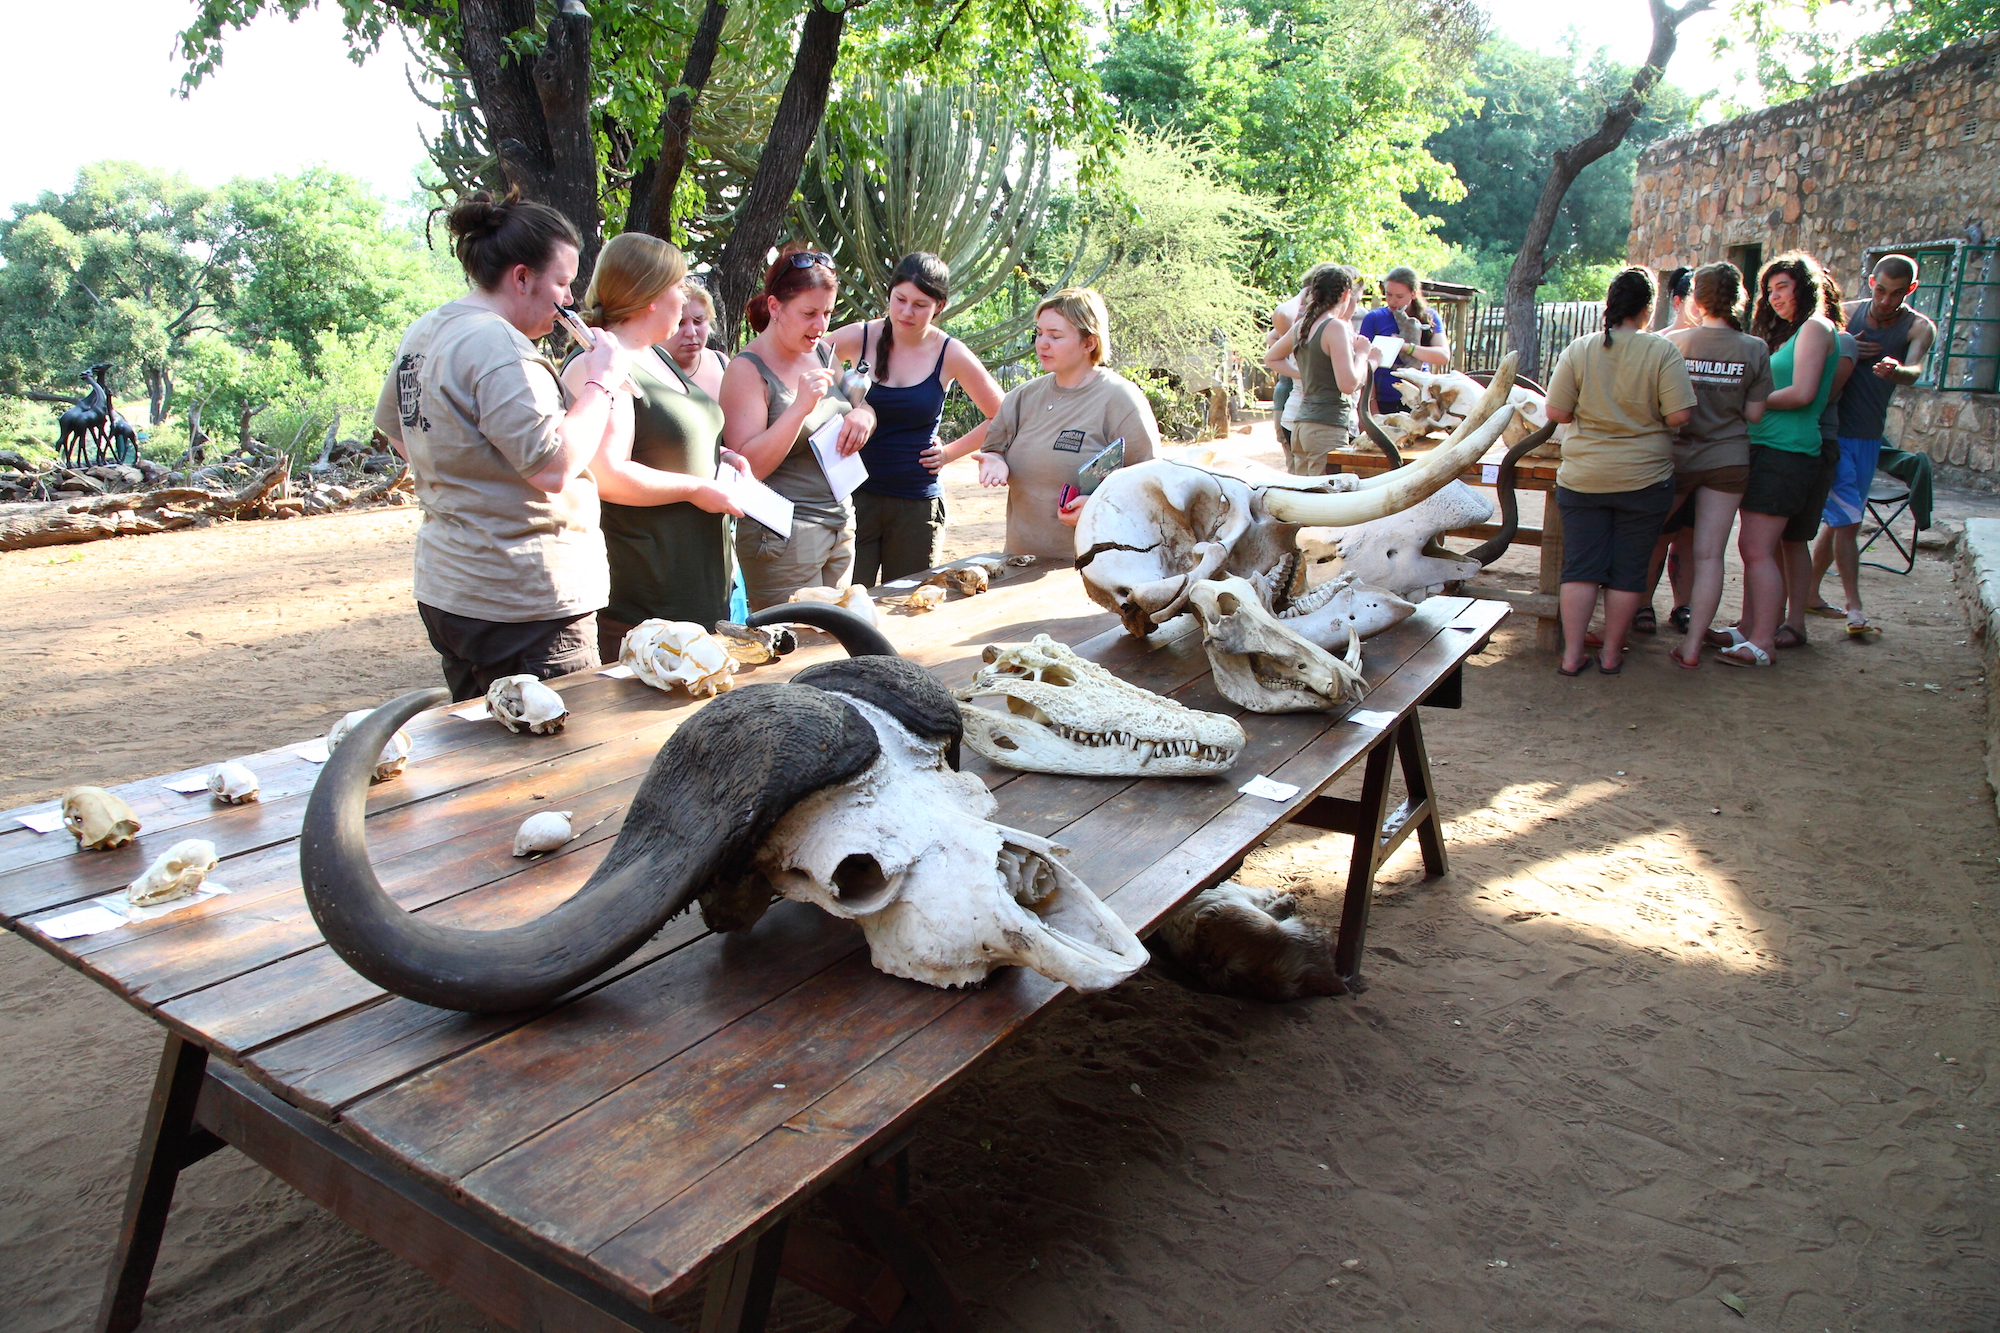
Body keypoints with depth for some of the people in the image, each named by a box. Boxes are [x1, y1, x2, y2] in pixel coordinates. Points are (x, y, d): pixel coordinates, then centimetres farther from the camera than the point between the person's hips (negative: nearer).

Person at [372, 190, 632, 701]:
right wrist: (600, 383, -15)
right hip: (522, 602, -10)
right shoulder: (500, 346, -20)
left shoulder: (423, 334, 12)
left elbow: (391, 423, 27)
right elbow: (553, 467, -25)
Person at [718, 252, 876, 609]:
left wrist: (861, 416, -2)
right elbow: (748, 468, -18)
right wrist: (800, 407, -28)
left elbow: (861, 405, 23)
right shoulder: (748, 370, -12)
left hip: (841, 525, 7)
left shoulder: (822, 353, 9)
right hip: (783, 537, -7)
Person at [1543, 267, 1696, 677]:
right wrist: (1645, 419, 8)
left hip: (1583, 478, 1)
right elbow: (1679, 416, -12)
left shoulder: (1579, 350, -4)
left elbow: (1557, 412, -4)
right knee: (1628, 570, 9)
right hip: (1644, 478, -1)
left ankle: (1572, 654, 7)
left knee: (1580, 567, 6)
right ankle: (1611, 653, 17)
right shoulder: (1663, 352, -9)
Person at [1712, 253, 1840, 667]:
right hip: (1765, 448, 9)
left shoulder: (1815, 327, -6)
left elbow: (1802, 393, -15)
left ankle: (1762, 643, -10)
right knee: (1756, 546, 11)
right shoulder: (1786, 333, 23)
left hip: (1786, 452, -9)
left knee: (1758, 548, -12)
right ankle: (1748, 628, 17)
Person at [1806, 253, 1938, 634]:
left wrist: (1897, 371, -47)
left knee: (1839, 521, 13)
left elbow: (1914, 370, -23)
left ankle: (1810, 592, 27)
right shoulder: (1846, 315, -4)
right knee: (1848, 522, -10)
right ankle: (1854, 609, -8)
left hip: (1869, 437, 3)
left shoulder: (1919, 327, -3)